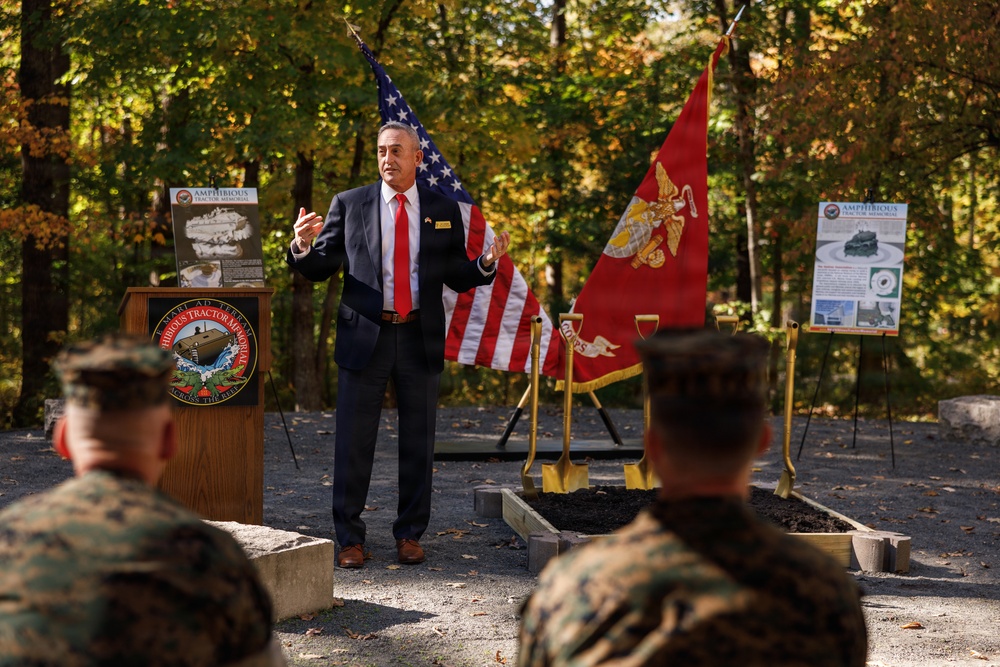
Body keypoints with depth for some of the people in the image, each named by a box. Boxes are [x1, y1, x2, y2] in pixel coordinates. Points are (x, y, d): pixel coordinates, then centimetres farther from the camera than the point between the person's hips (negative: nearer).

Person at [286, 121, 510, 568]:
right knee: (353, 442, 0)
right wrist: (303, 246, -16)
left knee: (418, 442, 7)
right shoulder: (349, 204, 6)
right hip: (364, 336, -1)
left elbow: (456, 278, 11)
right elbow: (321, 267, 5)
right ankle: (349, 538, 10)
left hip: (420, 339, 1)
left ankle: (410, 534, 18)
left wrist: (487, 263, -9)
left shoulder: (443, 211, 9)